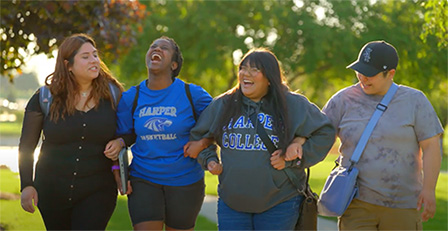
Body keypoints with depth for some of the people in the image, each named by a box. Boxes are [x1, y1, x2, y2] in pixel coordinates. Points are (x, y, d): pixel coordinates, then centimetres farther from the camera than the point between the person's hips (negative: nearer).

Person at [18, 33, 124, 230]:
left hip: (96, 192, -1)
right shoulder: (45, 98, -3)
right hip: (52, 191, 1)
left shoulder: (113, 95, -1)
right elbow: (26, 146, 2)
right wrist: (27, 185, -5)